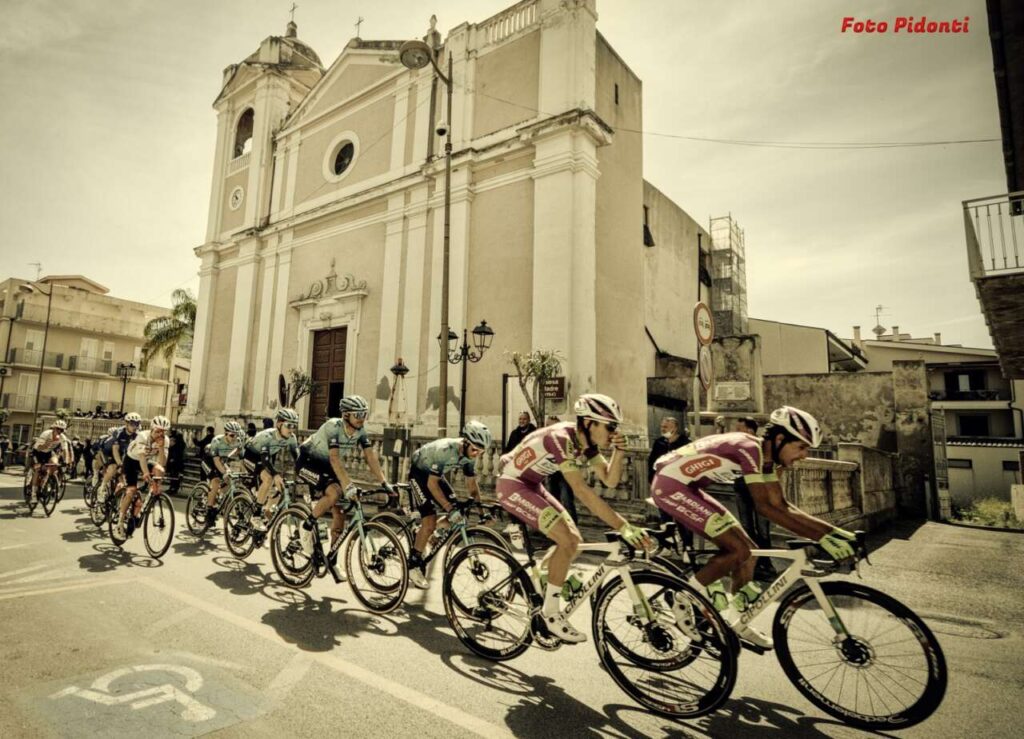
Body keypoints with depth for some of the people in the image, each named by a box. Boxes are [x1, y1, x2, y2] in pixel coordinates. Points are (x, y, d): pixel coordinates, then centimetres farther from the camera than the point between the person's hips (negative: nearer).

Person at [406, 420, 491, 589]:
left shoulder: (470, 455, -14)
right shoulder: (445, 450, -37)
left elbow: (471, 483, -2)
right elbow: (432, 483, -34)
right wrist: (450, 509, -36)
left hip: (435, 474, 7)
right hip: (419, 472, -7)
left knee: (457, 514, -3)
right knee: (430, 522, -17)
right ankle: (413, 566, -2)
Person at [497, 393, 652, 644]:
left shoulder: (586, 443, -2)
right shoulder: (561, 438, -30)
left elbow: (610, 480, -1)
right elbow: (581, 491, -36)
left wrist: (618, 451, -18)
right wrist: (624, 527, -37)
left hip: (533, 486, 9)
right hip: (512, 485, -9)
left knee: (574, 540, 2)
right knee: (567, 541, -19)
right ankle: (550, 613, -3)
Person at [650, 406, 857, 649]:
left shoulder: (766, 457, 6)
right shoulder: (750, 448, -23)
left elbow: (781, 505, 7)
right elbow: (764, 507, -27)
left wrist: (832, 530, 2)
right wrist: (820, 537, -26)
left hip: (687, 488, 10)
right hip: (670, 485, -10)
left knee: (746, 550, 9)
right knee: (738, 549, -14)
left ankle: (733, 622, 24)